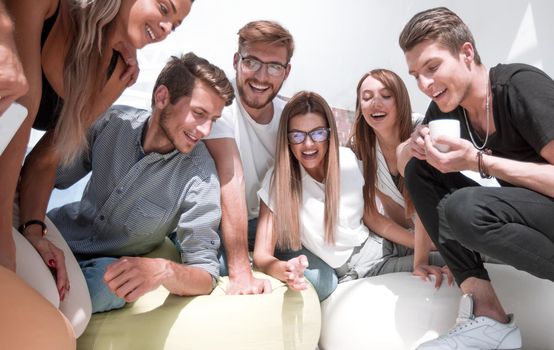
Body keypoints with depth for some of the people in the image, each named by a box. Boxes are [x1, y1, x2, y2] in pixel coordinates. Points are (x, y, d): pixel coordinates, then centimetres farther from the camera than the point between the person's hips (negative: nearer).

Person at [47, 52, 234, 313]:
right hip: (63, 232, 3)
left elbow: (206, 275, -22)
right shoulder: (113, 122, -14)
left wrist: (164, 271, -44)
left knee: (105, 282, -33)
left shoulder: (200, 177, -24)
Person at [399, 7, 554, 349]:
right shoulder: (443, 110, 1)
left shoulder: (522, 86, -19)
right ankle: (487, 313, -12)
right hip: (522, 213, 7)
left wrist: (478, 161, -26)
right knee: (420, 171, -6)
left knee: (462, 208, -32)